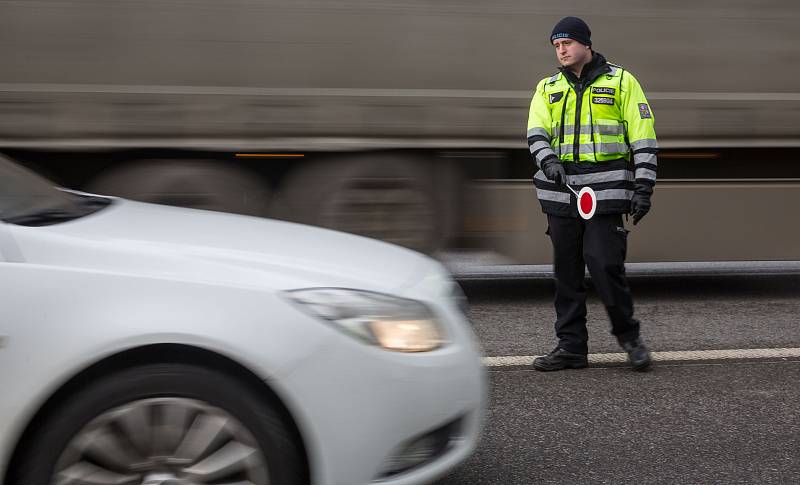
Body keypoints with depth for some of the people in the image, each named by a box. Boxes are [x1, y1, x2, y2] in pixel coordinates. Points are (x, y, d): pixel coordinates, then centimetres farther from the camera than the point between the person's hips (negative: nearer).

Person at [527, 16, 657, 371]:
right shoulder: (548, 88, 15)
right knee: (566, 271, 6)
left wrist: (643, 188, -7)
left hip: (605, 191, -4)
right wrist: (547, 159, -20)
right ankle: (571, 347, 14)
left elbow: (643, 138, 1)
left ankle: (629, 336, 10)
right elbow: (537, 132, 1)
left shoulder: (621, 82, 4)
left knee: (605, 265, -10)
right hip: (561, 191, 4)